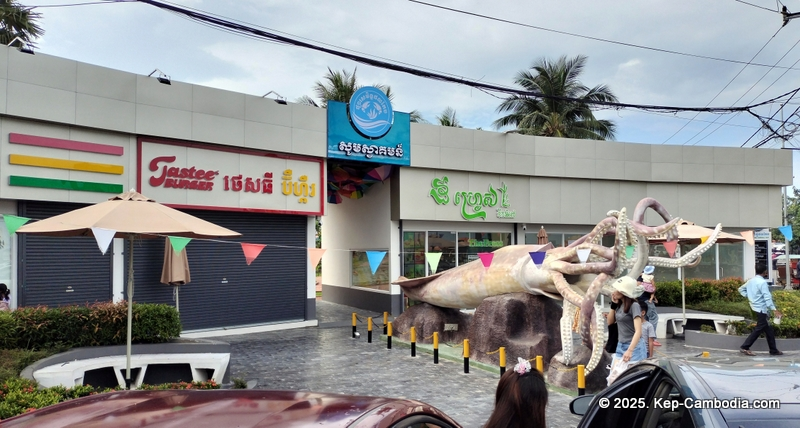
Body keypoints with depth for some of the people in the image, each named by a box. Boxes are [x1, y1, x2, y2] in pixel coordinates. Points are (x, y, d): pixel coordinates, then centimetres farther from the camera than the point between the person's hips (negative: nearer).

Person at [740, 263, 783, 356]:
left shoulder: (751, 281, 9)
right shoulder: (762, 282, -17)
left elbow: (741, 289, 17)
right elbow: (767, 297, -22)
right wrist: (775, 310, -23)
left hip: (755, 307, 9)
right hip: (761, 309, -9)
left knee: (768, 329, 14)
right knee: (759, 329, -5)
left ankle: (773, 350, 20)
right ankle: (745, 347, -5)